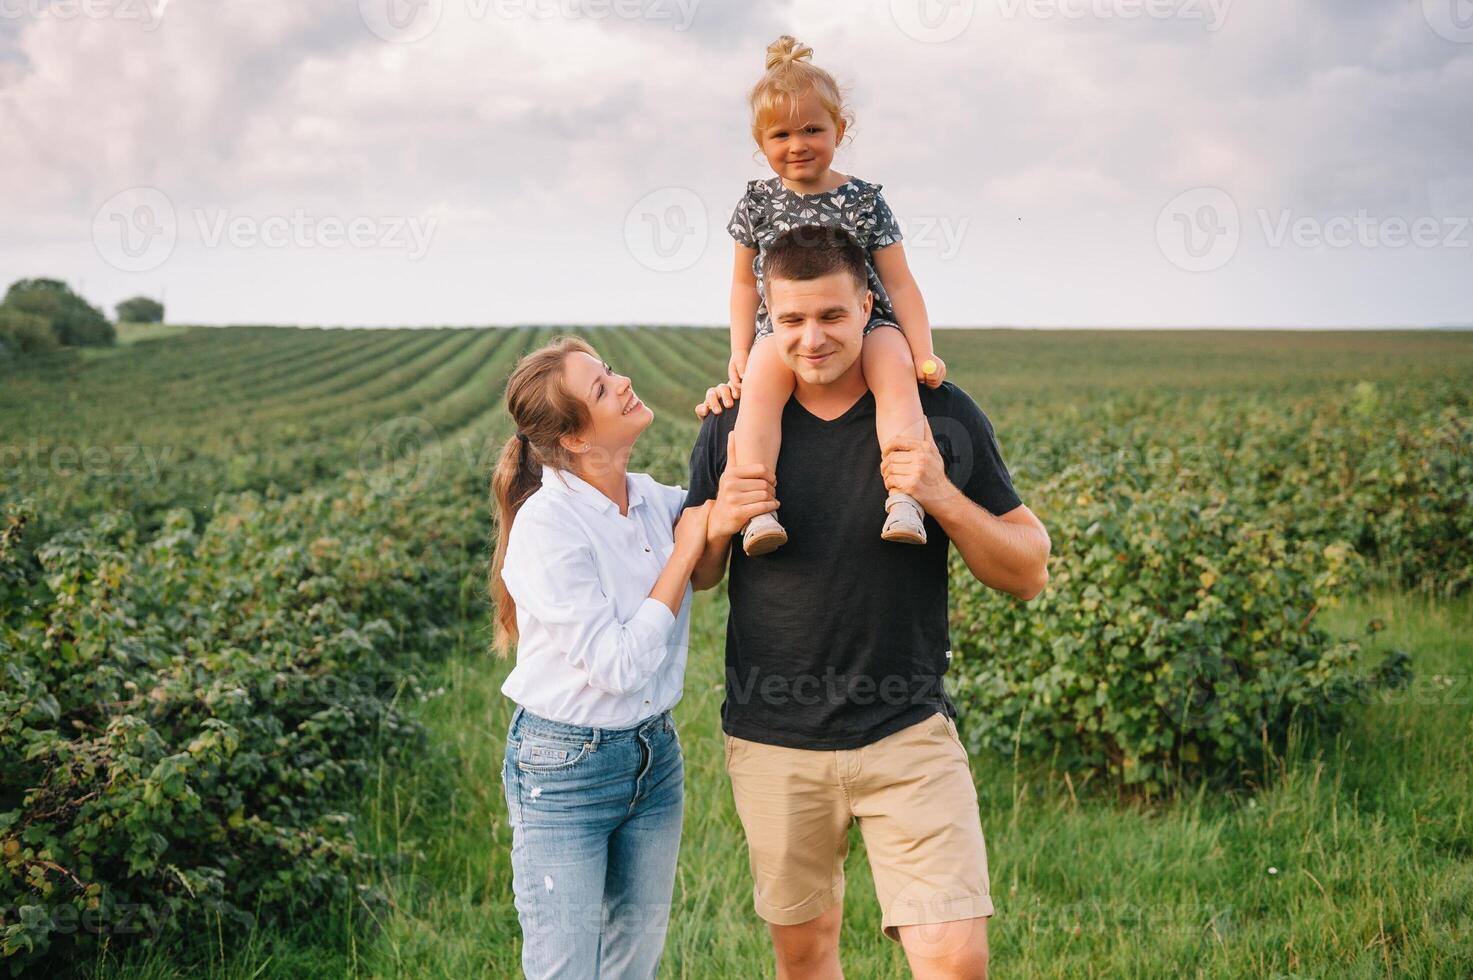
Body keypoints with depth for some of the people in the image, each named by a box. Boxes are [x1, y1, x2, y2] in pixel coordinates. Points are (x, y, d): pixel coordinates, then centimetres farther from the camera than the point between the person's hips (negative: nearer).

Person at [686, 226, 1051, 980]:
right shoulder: (734, 426, -1)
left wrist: (942, 497, -18)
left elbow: (1029, 574, -2)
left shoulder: (941, 417, -4)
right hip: (773, 740, 2)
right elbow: (693, 578, 10)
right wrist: (721, 522, -13)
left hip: (907, 730, -2)